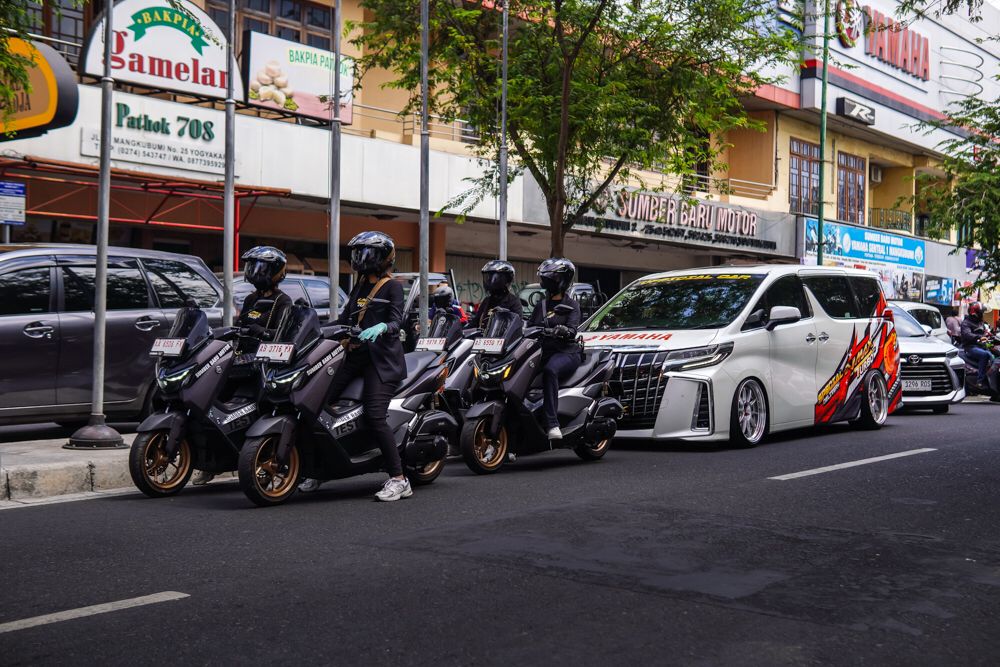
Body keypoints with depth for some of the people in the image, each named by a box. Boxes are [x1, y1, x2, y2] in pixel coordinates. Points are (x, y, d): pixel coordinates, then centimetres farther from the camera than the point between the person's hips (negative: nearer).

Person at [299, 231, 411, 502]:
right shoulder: (359, 286, 21)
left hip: (381, 357, -7)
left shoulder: (392, 286, 0)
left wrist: (382, 327, -32)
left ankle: (399, 479, -13)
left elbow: (397, 321, -11)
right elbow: (344, 318, 21)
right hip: (355, 355, 7)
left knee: (374, 416, -19)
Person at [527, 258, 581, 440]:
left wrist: (563, 330, -33)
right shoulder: (540, 306, 24)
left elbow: (572, 329, -11)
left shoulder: (571, 305, 6)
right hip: (543, 352, 6)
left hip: (566, 352, -6)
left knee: (550, 370, -38)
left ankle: (552, 424, -44)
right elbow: (529, 328, 19)